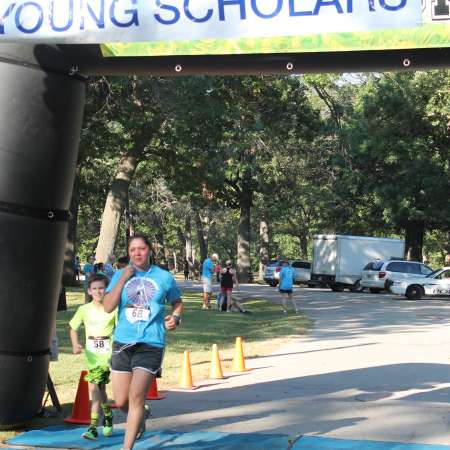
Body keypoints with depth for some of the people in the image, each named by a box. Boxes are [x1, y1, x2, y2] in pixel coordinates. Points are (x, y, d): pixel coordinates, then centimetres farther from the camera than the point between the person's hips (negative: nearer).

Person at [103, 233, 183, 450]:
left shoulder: (164, 277, 2)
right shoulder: (120, 275, 5)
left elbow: (177, 303, 17)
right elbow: (107, 307, -7)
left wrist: (175, 318, -5)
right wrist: (123, 279, -12)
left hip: (151, 344, -3)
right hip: (123, 342, 3)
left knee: (136, 396, -12)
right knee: (121, 402, 8)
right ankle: (142, 414, 42)